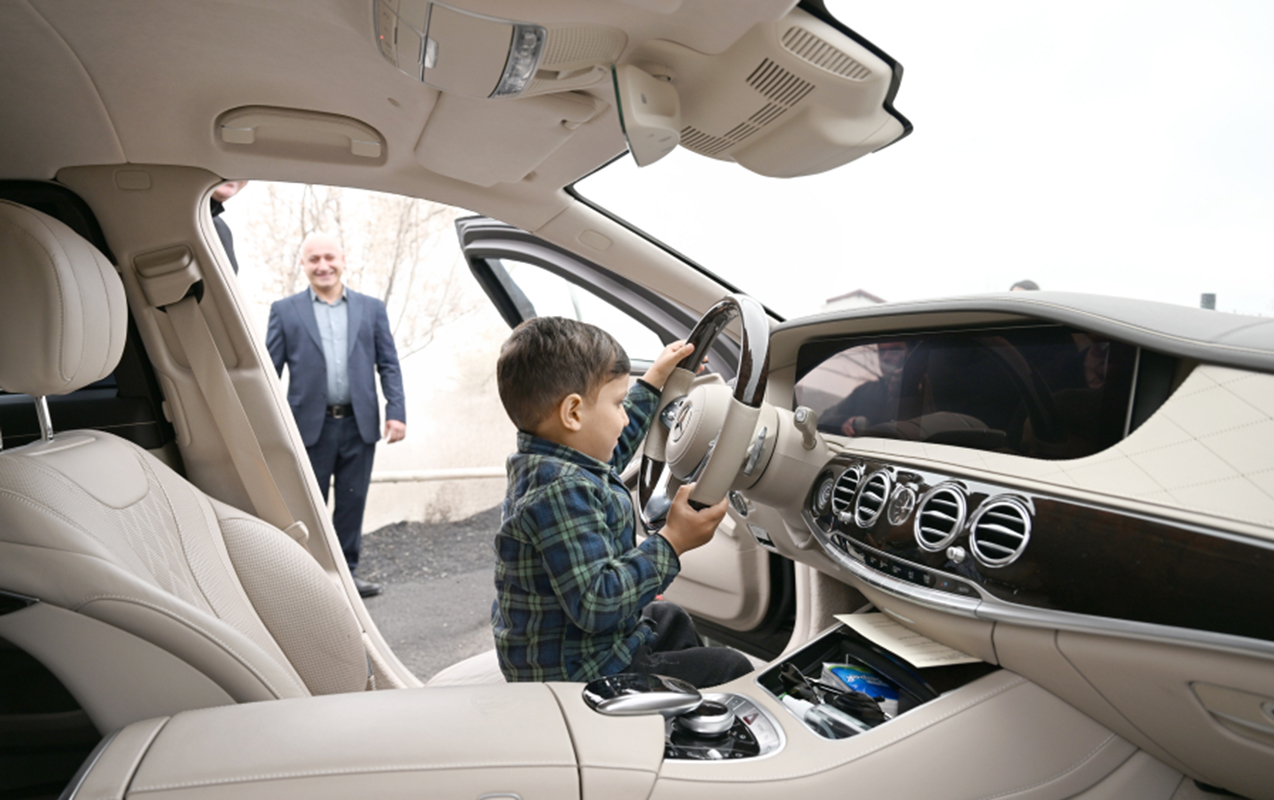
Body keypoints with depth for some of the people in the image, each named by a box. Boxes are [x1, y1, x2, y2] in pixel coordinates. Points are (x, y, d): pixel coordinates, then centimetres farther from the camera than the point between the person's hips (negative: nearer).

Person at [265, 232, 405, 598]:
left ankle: (346, 572, 22)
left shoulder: (372, 308, 9)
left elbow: (389, 365, 6)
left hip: (359, 424, 2)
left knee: (352, 502, 9)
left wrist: (396, 412, -5)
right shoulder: (285, 310, 5)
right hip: (310, 426, -1)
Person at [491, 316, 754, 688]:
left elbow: (615, 444, 23)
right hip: (576, 672, -11)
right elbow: (595, 604, -35)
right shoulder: (560, 491, -31)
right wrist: (671, 543, -29)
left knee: (670, 617, 34)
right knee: (731, 668, -5)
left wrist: (653, 380, 28)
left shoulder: (545, 464, 2)